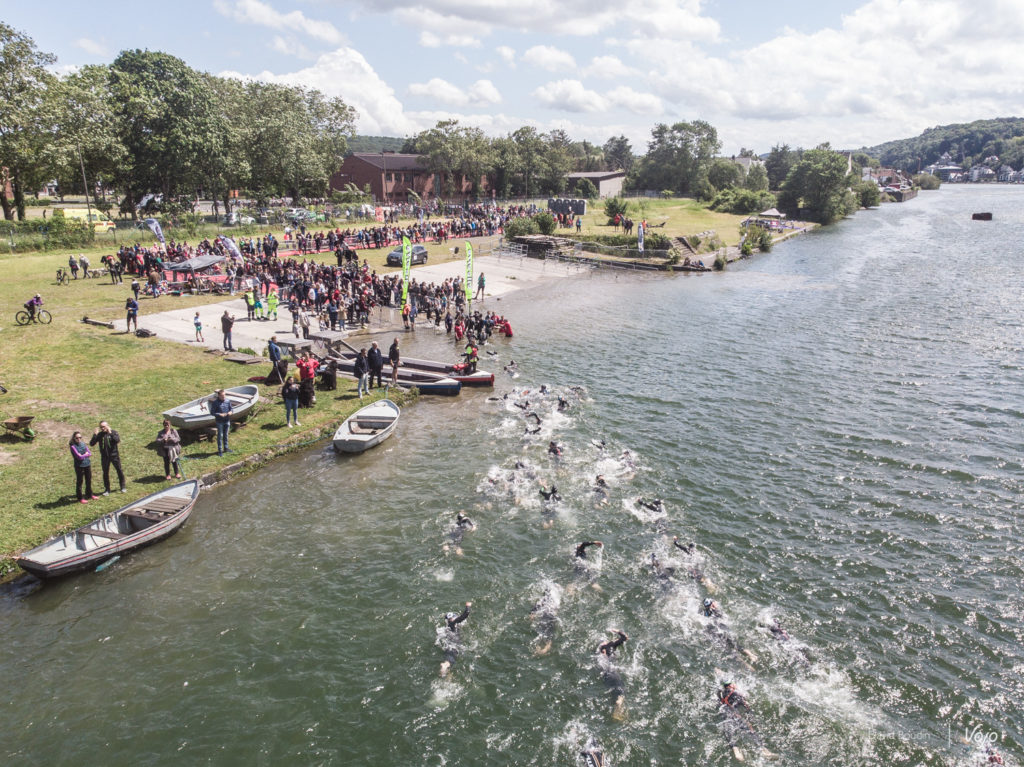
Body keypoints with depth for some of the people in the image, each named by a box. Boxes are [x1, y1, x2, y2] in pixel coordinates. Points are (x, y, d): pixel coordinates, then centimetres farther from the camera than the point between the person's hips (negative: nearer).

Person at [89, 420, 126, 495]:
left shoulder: (113, 432, -5)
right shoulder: (99, 435, 1)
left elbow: (118, 441, -22)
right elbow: (91, 444, -5)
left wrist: (110, 433, -26)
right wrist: (94, 435, -17)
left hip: (114, 456, -2)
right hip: (104, 457, 2)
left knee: (119, 471, 4)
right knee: (105, 473, 8)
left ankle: (123, 487, 18)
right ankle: (107, 489, 19)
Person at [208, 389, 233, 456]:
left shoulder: (228, 401, -2)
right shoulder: (215, 402, -14)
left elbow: (231, 407, 10)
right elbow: (212, 412, -12)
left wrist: (230, 412, -13)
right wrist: (219, 414, -24)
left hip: (227, 420, 4)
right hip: (219, 421, -4)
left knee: (225, 435, 16)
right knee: (220, 435, 3)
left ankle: (226, 448, 29)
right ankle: (220, 450, 13)